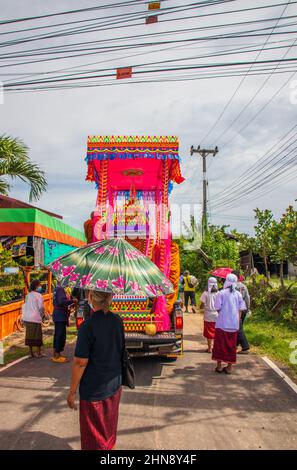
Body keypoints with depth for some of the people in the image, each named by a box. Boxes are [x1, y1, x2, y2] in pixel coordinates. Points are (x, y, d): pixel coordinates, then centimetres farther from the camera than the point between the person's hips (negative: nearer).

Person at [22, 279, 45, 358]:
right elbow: (41, 307, -14)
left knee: (30, 335, 11)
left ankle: (31, 353, 17)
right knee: (38, 335, 4)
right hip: (36, 318, -6)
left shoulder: (28, 295, 11)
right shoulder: (38, 295, -9)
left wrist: (24, 317, 17)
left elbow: (24, 306, 12)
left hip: (27, 318, 6)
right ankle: (39, 353, 11)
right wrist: (41, 314, 4)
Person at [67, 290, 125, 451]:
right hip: (115, 385, 6)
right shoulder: (117, 321, -5)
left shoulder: (88, 326, -23)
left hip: (94, 390, -5)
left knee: (94, 438, 14)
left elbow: (80, 362, -20)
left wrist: (72, 391, -10)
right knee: (110, 430, 25)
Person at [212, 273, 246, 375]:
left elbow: (218, 308, -8)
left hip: (222, 323, -3)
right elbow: (240, 310, 2)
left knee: (220, 344, 8)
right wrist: (238, 321, 11)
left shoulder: (221, 293, -8)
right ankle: (229, 367, 13)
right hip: (234, 324, 3)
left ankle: (219, 366, 11)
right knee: (231, 345, 10)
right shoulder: (238, 294, 2)